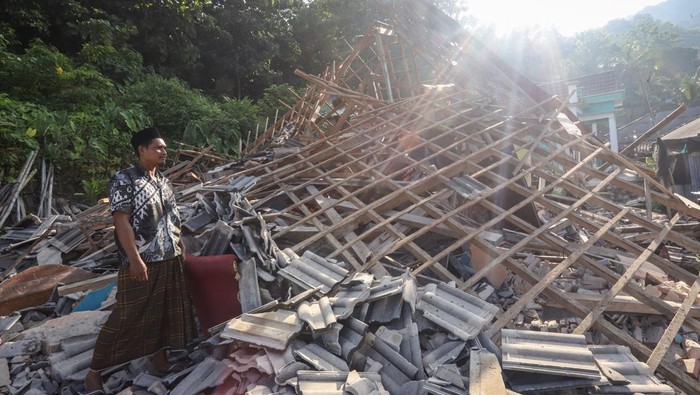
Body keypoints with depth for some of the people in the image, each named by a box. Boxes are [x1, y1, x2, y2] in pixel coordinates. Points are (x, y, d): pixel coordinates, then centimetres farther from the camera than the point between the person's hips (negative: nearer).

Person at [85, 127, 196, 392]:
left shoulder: (163, 181, 10)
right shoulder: (124, 180, -13)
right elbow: (121, 222, -18)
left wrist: (180, 245, 16)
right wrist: (134, 258, -22)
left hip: (170, 259, 7)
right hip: (142, 261, -7)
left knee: (166, 310, 14)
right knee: (127, 317, 1)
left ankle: (159, 357, 31)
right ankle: (95, 370, 18)